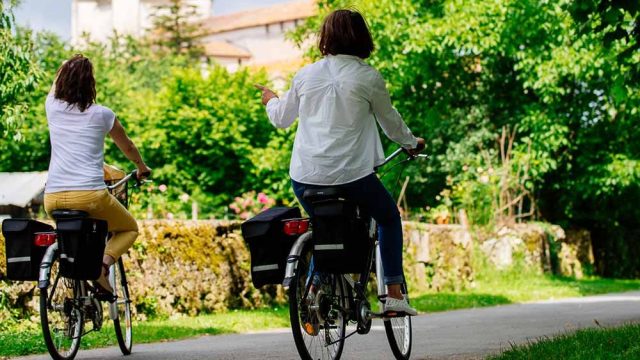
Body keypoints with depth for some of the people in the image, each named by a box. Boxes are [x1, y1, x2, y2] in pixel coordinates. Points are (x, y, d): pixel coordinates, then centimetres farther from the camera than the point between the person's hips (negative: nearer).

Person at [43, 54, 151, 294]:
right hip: (90, 196, -4)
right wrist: (142, 168, 40)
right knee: (129, 229, 21)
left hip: (53, 198, 4)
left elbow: (56, 86, 34)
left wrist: (66, 67, 53)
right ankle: (103, 265, -7)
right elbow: (127, 147, 22)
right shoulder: (101, 114, 3)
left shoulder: (52, 107, 7)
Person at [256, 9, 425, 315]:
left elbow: (281, 119, 20)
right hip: (351, 174, -3)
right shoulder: (368, 77, -2)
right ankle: (394, 294, 10)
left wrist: (271, 100, 42)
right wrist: (412, 143, 31)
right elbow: (391, 122, 11)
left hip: (305, 176, 3)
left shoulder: (306, 75, 7)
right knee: (389, 218, 19)